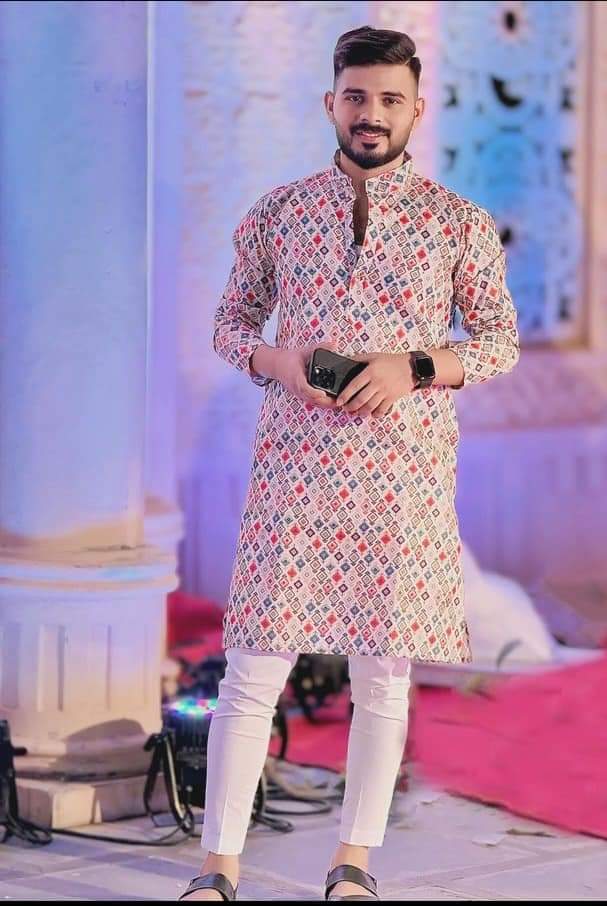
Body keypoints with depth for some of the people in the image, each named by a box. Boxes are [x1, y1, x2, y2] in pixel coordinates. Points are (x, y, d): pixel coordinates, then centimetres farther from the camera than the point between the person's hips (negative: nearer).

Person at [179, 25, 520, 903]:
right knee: (254, 667, -2)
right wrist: (276, 360, -9)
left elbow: (501, 339, 6)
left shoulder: (460, 224, 3)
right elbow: (232, 320, 13)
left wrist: (416, 367, -12)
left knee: (385, 673, 6)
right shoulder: (279, 212, 7)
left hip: (408, 468, 0)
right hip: (295, 460, 0)